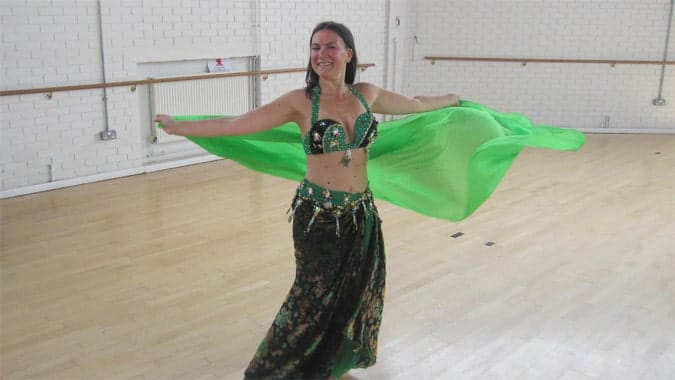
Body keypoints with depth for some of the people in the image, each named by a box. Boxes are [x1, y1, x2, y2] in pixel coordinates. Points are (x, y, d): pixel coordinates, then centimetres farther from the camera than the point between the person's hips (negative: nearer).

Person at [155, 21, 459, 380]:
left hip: (361, 213, 5)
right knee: (313, 296, 5)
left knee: (356, 294, 16)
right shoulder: (301, 101, -11)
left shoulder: (367, 94, 1)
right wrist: (177, 126, -11)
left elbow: (415, 104, 19)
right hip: (318, 216, -4)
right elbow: (236, 124, -10)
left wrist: (456, 98, 31)